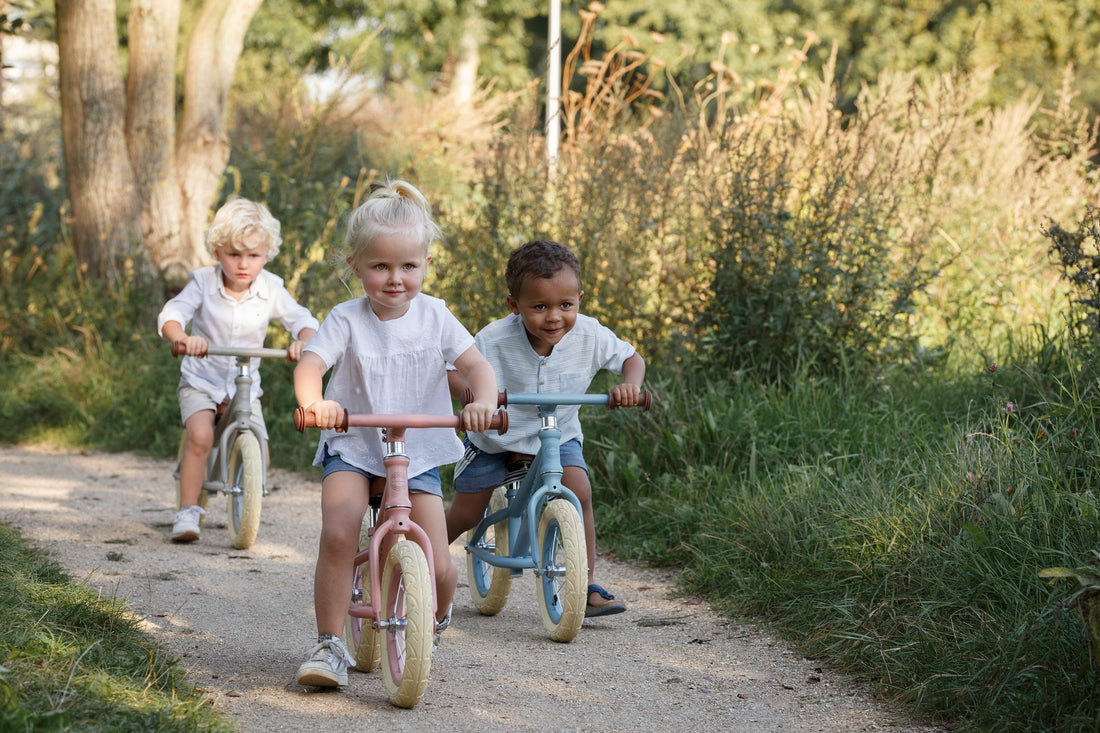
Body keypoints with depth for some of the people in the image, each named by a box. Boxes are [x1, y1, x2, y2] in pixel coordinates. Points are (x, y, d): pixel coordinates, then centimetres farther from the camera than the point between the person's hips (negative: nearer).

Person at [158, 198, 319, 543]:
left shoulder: (270, 289, -7)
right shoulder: (204, 281, -11)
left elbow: (303, 320, -9)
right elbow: (170, 315, -20)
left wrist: (302, 341, -34)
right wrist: (182, 337, -43)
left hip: (245, 387, 2)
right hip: (201, 381, -2)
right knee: (200, 437, -28)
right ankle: (187, 512, -16)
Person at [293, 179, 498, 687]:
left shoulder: (434, 316, -2)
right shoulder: (347, 320, -8)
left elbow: (475, 364, -10)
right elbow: (310, 364, -22)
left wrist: (484, 402, -33)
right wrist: (313, 402, -46)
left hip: (418, 453, 1)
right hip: (352, 448, -1)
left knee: (439, 568, -7)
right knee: (338, 534, -28)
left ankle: (434, 624, 29)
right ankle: (329, 646, -14)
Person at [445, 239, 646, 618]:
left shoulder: (589, 336, -21)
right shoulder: (494, 340, -29)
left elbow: (631, 358, -6)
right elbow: (451, 370, -22)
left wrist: (629, 385, -29)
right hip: (495, 436, -1)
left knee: (578, 490, -23)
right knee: (465, 515, 4)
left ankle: (587, 585, -13)